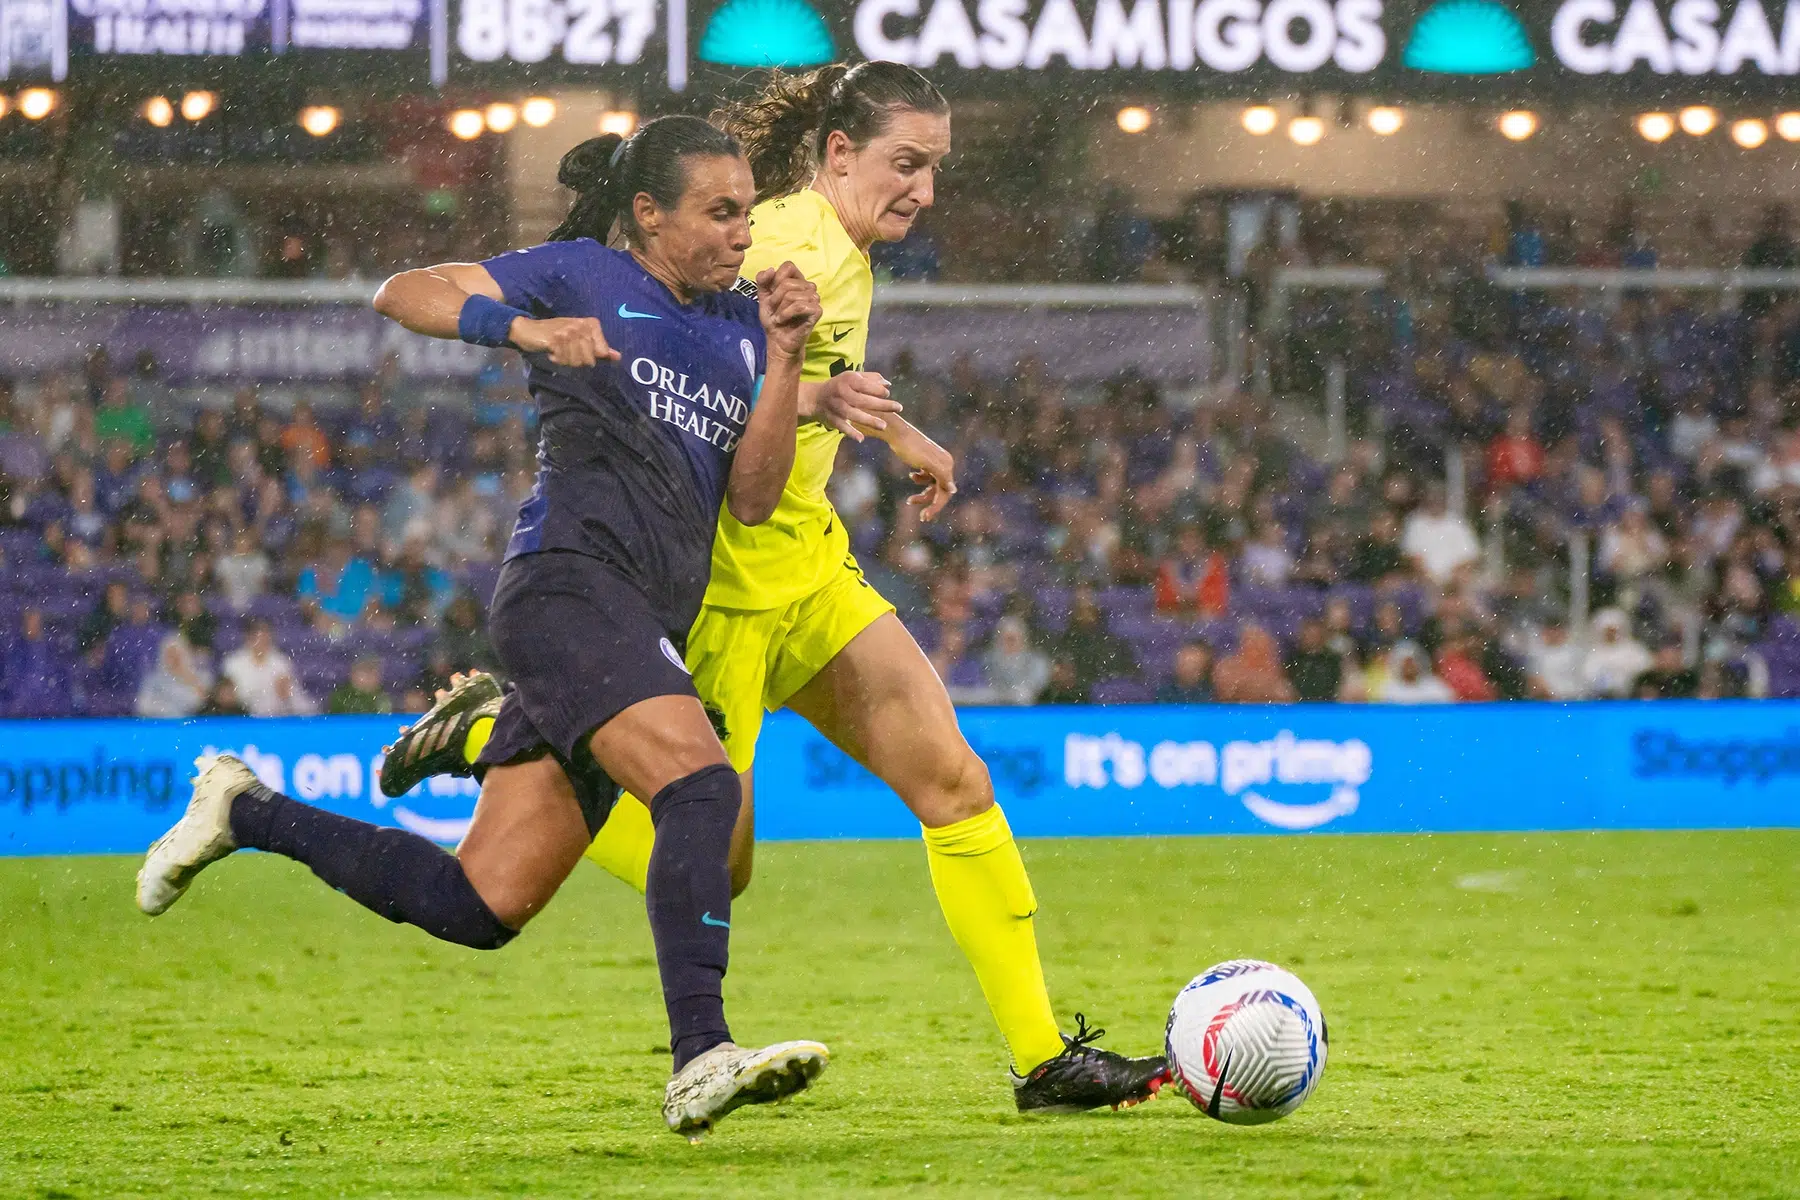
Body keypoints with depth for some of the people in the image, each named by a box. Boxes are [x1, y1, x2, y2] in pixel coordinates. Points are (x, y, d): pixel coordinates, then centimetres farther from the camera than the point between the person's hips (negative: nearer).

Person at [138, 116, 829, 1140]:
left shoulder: (739, 327, 20)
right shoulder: (583, 275, 5)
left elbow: (752, 497, 11)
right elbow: (403, 292, 0)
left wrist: (786, 358, -1)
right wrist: (525, 327, -17)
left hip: (649, 632, 7)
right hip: (570, 579, -7)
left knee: (481, 908, 3)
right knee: (702, 786, -29)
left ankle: (246, 812, 22)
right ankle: (700, 1062, -36)